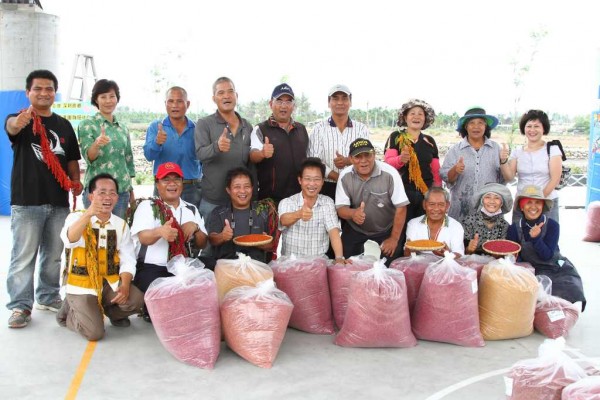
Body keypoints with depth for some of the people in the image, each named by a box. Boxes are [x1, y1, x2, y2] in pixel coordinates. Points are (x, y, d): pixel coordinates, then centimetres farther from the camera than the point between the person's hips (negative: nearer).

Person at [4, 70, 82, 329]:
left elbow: (72, 160, 17)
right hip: (26, 202, -4)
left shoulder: (64, 125, 13)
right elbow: (10, 126, -26)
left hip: (59, 202, 5)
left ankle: (48, 297, 27)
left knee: (54, 255, 13)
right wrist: (19, 121, -50)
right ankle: (20, 306, 5)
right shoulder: (19, 120, -1)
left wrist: (76, 183, 1)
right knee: (23, 257, -2)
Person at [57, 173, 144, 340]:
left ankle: (112, 312, 12)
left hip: (110, 283, 4)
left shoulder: (121, 225, 3)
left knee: (136, 300, -24)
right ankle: (70, 312, 14)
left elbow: (127, 260, -3)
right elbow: (69, 240, -32)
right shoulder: (76, 217, -9)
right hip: (82, 285, -3)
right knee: (94, 332, -20)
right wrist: (88, 214, -50)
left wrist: (125, 285, -22)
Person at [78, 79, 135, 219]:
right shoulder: (87, 125, -1)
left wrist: (131, 191, 17)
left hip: (122, 190, 5)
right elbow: (88, 157, -11)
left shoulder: (123, 128, 13)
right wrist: (97, 144, -33)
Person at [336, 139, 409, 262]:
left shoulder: (390, 173, -23)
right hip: (354, 230, 2)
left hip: (386, 230, -2)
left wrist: (394, 239, -14)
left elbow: (400, 208, -18)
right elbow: (341, 208, -11)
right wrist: (353, 213, -36)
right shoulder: (345, 176, -13)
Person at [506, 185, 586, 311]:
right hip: (532, 272, 0)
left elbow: (547, 255, -16)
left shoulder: (552, 225, -10)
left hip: (559, 271, 0)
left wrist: (536, 238, -31)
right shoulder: (514, 229, -5)